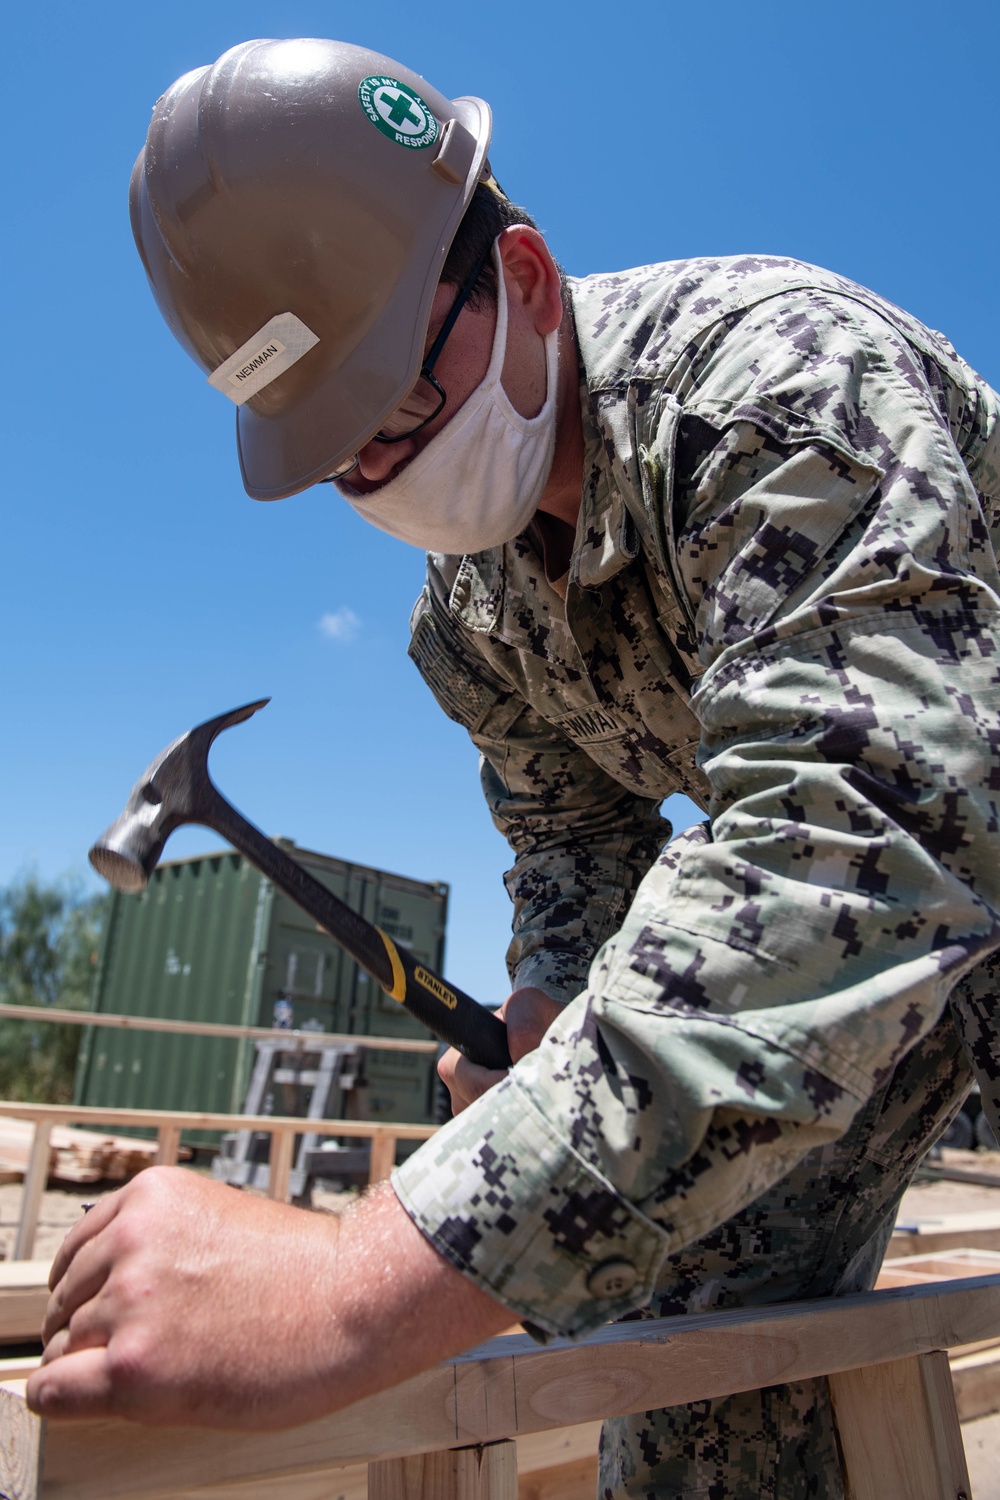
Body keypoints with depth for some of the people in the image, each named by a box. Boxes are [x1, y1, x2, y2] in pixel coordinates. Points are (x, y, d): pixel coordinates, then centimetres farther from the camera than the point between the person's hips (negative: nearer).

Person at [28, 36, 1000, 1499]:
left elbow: (854, 832, -46)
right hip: (841, 891, 5)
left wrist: (361, 1285, -52)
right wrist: (559, 1011, -18)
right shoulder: (469, 607, -7)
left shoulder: (781, 376, -31)